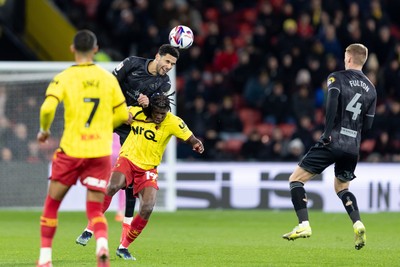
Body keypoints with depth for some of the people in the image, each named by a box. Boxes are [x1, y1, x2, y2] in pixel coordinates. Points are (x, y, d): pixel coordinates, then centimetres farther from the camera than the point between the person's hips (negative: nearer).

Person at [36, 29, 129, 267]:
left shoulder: (64, 78, -3)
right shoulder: (108, 78, 4)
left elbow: (47, 108, -17)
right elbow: (123, 115, 8)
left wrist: (44, 130, 3)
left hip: (71, 150, -2)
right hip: (100, 152, 2)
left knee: (52, 205, 15)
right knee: (95, 210, 5)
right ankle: (102, 245, -25)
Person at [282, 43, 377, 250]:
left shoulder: (337, 78, -2)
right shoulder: (370, 89, 13)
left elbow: (333, 101, -21)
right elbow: (367, 125, 12)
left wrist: (328, 132, -19)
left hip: (333, 141, -6)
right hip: (353, 146, 6)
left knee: (296, 179, 4)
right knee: (342, 187, 25)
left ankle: (304, 225, -10)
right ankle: (358, 225, 2)